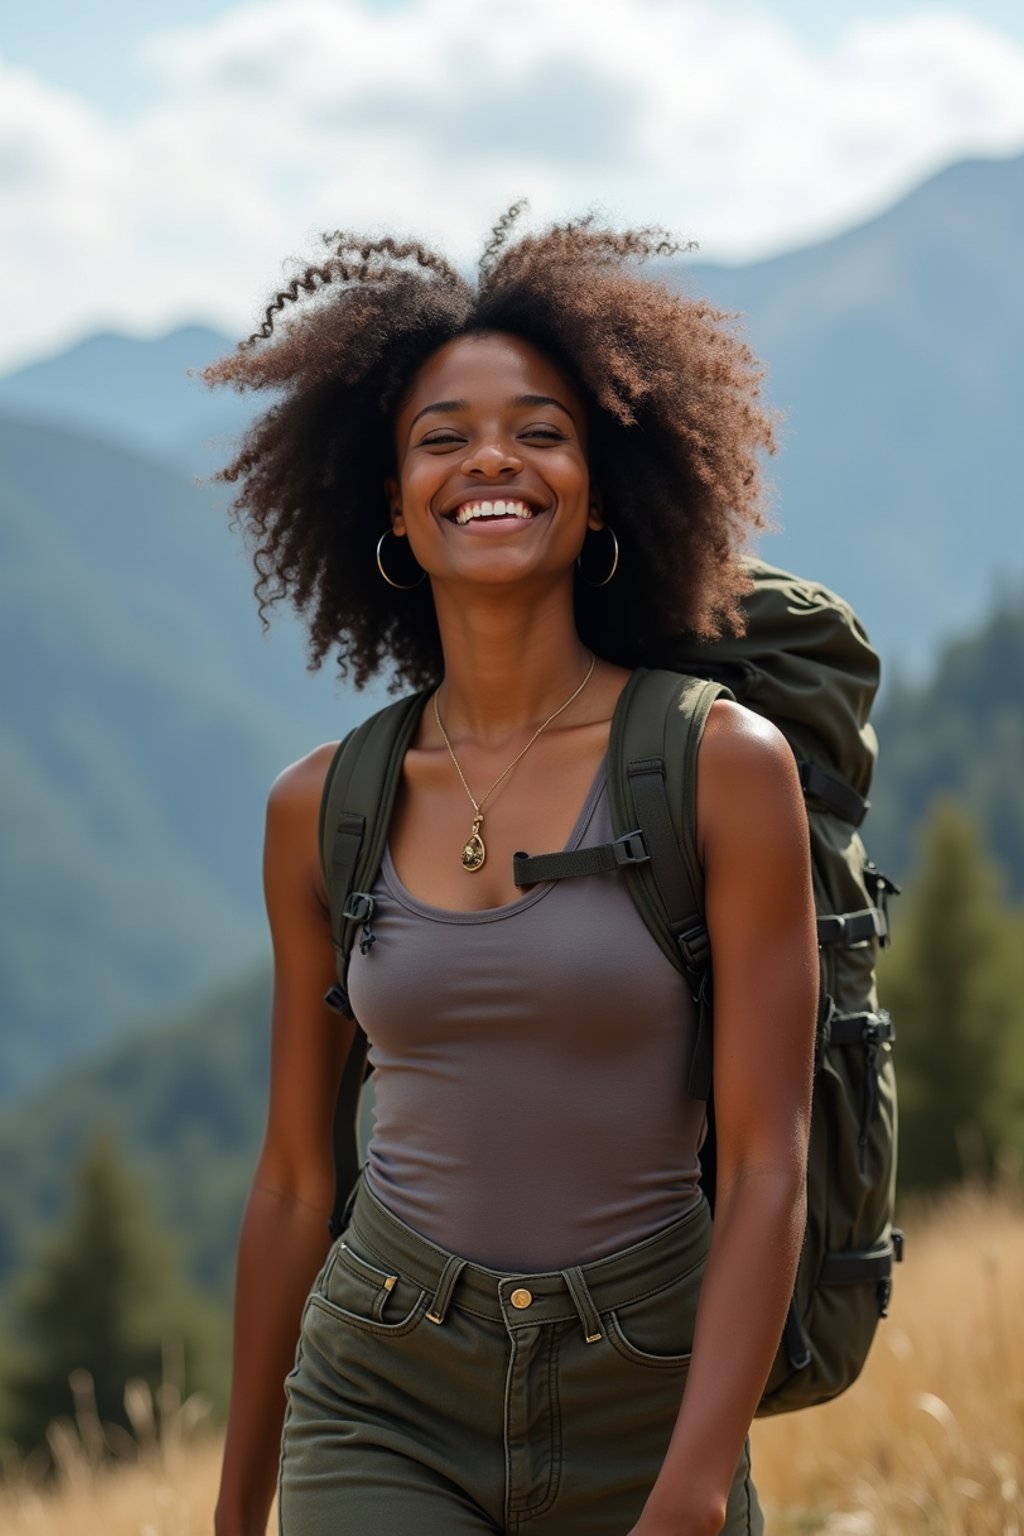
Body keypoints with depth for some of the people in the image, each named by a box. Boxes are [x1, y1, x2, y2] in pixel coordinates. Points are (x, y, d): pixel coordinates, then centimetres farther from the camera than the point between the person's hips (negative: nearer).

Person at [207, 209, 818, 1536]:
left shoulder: (722, 765, -6)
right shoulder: (322, 809, 3)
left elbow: (767, 1168, -11)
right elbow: (294, 1176, 11)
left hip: (644, 1417, -1)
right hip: (384, 1412, 1)